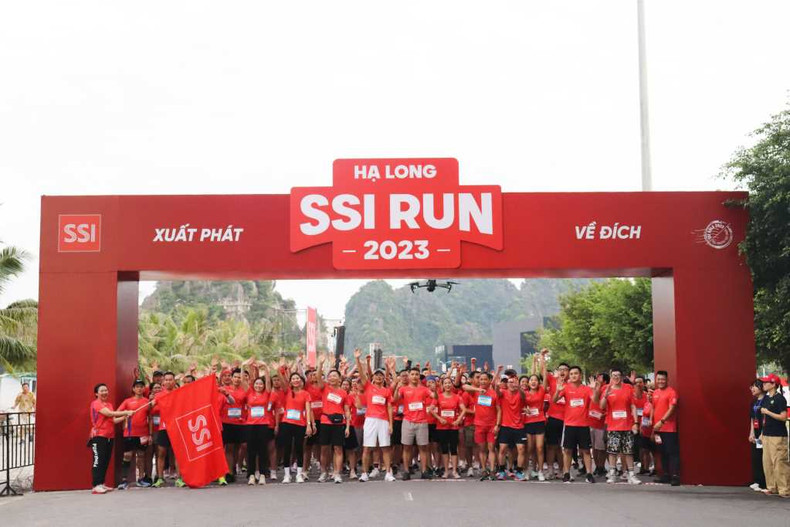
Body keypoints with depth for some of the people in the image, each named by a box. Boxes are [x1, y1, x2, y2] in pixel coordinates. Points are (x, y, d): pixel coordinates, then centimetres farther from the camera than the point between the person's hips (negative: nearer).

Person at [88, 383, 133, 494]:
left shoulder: (109, 404, 17)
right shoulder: (96, 404, -8)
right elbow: (109, 413, -20)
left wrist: (125, 417, 0)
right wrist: (126, 412, -20)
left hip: (109, 436, 8)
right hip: (99, 436, -8)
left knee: (106, 461, 8)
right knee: (98, 461, -12)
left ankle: (101, 484, 14)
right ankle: (96, 486, -15)